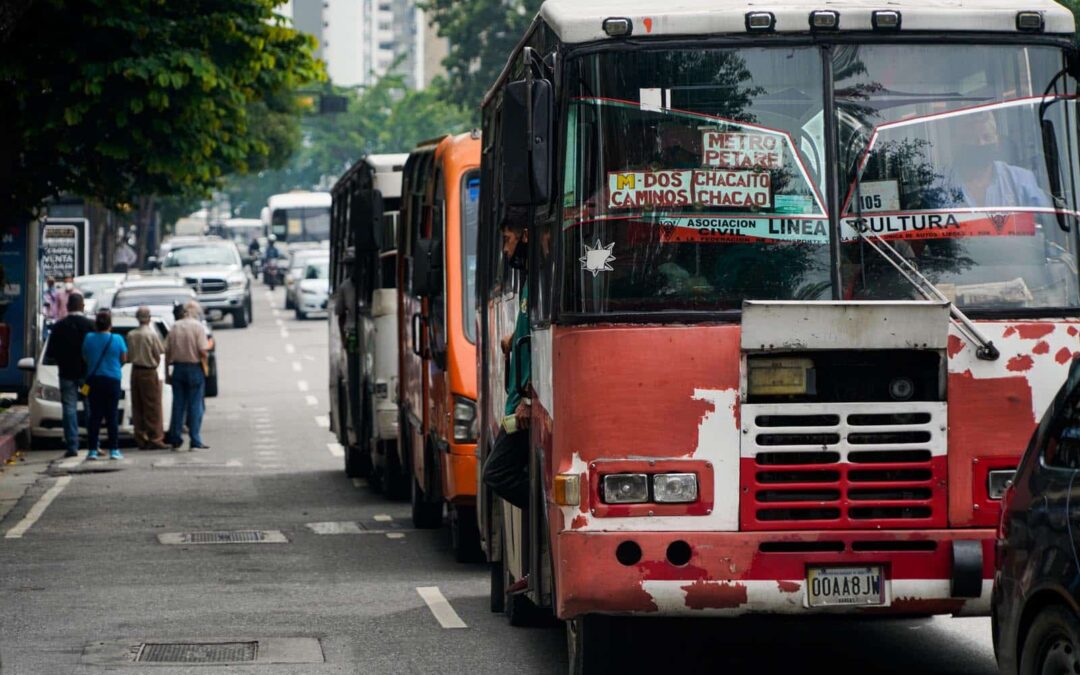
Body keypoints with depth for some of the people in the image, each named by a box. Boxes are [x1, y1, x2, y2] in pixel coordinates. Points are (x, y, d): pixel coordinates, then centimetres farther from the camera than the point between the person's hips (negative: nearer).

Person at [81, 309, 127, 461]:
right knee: (112, 416, 3)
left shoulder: (89, 338, -4)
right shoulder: (117, 339, -8)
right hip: (112, 380, -1)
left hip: (93, 379, 1)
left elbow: (85, 358, 5)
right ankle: (114, 450, 1)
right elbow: (124, 358, 2)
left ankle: (92, 450, 2)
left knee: (94, 415, 5)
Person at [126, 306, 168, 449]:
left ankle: (141, 439, 10)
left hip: (135, 372, 5)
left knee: (138, 407, 9)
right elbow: (158, 355, -8)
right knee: (152, 407, 0)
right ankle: (155, 439, -2)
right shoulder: (152, 334, -12)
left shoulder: (131, 335, 1)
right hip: (149, 372, -4)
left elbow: (129, 356, 5)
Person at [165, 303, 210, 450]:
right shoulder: (197, 326, -9)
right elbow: (203, 351, -16)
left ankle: (175, 439, 13)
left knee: (178, 404, 10)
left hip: (178, 368, 4)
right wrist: (206, 355, 6)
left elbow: (167, 351, 4)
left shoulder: (175, 327, 4)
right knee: (195, 405, 1)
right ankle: (195, 441, 0)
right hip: (194, 368, -4)